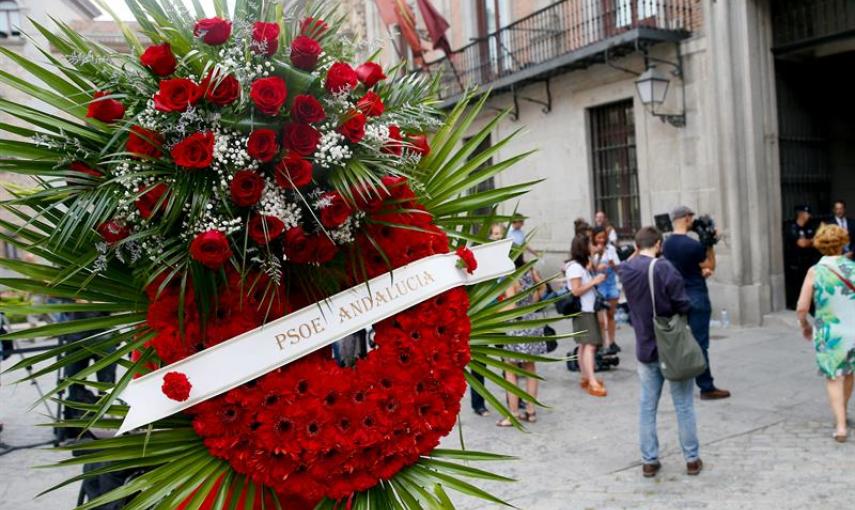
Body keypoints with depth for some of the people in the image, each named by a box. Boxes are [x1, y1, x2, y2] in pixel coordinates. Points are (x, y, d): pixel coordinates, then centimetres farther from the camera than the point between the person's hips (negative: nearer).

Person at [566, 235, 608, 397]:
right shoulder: (575, 266, -13)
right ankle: (592, 382, -19)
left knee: (584, 345, 10)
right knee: (590, 345, -16)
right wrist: (594, 281, -15)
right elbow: (576, 291, -18)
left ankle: (585, 378, 13)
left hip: (589, 309, 10)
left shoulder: (582, 265, 17)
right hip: (583, 311, -10)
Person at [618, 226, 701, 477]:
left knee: (647, 406, 12)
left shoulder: (625, 270, -2)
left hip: (645, 348, 4)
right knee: (684, 406, 10)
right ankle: (692, 459, 21)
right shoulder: (665, 269, -18)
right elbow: (684, 305, -16)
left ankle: (649, 461, 18)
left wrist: (638, 253, 11)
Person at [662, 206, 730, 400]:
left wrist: (700, 271, 2)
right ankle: (707, 388, 2)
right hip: (696, 297, -7)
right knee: (700, 343, -3)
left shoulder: (666, 244, 4)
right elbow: (710, 266, -5)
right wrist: (710, 244, -3)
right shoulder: (693, 244, -18)